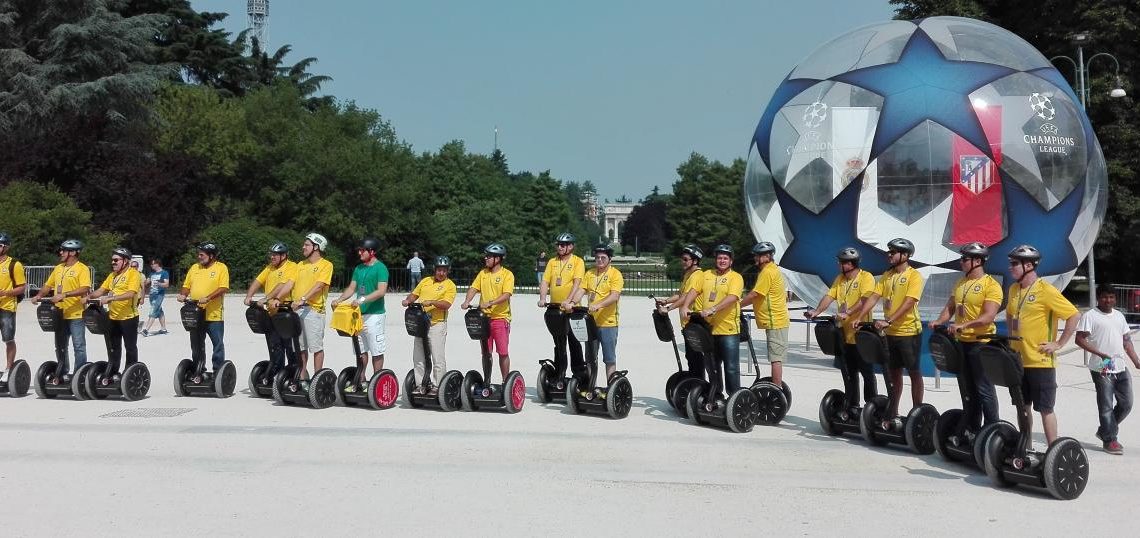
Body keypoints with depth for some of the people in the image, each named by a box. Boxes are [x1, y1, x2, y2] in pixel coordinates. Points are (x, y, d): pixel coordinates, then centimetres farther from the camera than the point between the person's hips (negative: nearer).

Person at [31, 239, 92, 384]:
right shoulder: (58, 268, 14)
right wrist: (39, 295, 1)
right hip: (60, 314, 8)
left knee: (79, 346, -3)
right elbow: (48, 285, 20)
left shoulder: (82, 268, -9)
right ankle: (63, 374, 24)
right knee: (60, 346, 14)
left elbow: (85, 289, -21)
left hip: (76, 314, -8)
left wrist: (64, 294, -27)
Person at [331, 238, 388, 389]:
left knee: (376, 351, -2)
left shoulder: (380, 268, -9)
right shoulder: (359, 268, 15)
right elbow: (351, 288, 16)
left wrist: (363, 299, -26)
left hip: (374, 314, -8)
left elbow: (381, 291, -19)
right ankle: (361, 381, 19)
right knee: (361, 350, 12)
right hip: (359, 314, 8)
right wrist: (339, 300, 1)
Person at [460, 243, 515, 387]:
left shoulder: (507, 274, -6)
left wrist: (490, 303, -29)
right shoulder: (483, 273, 11)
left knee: (503, 352, -3)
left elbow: (506, 295, -17)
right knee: (486, 353, 9)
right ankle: (487, 383, 18)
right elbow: (473, 288, 5)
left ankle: (505, 383, 8)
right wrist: (467, 301, -14)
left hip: (501, 318, -5)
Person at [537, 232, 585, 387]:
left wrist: (568, 301, -28)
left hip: (571, 309, -4)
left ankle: (579, 376, 12)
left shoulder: (578, 262, -3)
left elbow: (577, 282, -15)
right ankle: (559, 377, 18)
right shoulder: (552, 262, 10)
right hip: (554, 309, 4)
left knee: (574, 344, 2)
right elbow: (545, 282, 4)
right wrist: (542, 298, -13)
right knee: (559, 345, 11)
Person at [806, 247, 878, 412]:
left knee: (867, 372, 3)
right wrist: (816, 312, -17)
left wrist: (847, 313, -37)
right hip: (844, 334, 7)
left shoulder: (866, 277, -9)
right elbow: (829, 296, 1)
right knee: (849, 374, 14)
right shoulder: (839, 279, 12)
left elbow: (864, 300, -24)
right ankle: (852, 406, 24)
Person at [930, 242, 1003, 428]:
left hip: (981, 344, -8)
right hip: (961, 342, 8)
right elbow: (949, 308, 14)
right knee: (967, 389, 15)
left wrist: (964, 325, -30)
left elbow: (988, 316, -21)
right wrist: (939, 321, -5)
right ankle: (971, 429, 25)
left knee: (984, 389, -3)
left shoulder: (991, 285, -12)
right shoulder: (960, 283, 12)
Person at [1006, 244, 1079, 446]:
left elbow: (1074, 315, -15)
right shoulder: (1013, 289, 8)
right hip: (1018, 360, 7)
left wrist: (1059, 344, -14)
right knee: (1023, 406, 14)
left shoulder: (1045, 290, -14)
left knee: (1045, 409, 0)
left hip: (1040, 361, -7)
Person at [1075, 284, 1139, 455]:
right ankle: (1109, 440, 7)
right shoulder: (1090, 316, -6)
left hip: (1121, 368, 7)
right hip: (1102, 369, -7)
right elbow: (1080, 339, -12)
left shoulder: (1119, 316, 16)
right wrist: (1100, 354, -21)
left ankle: (1104, 431, 26)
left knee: (1126, 404, 9)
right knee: (1106, 405, -2)